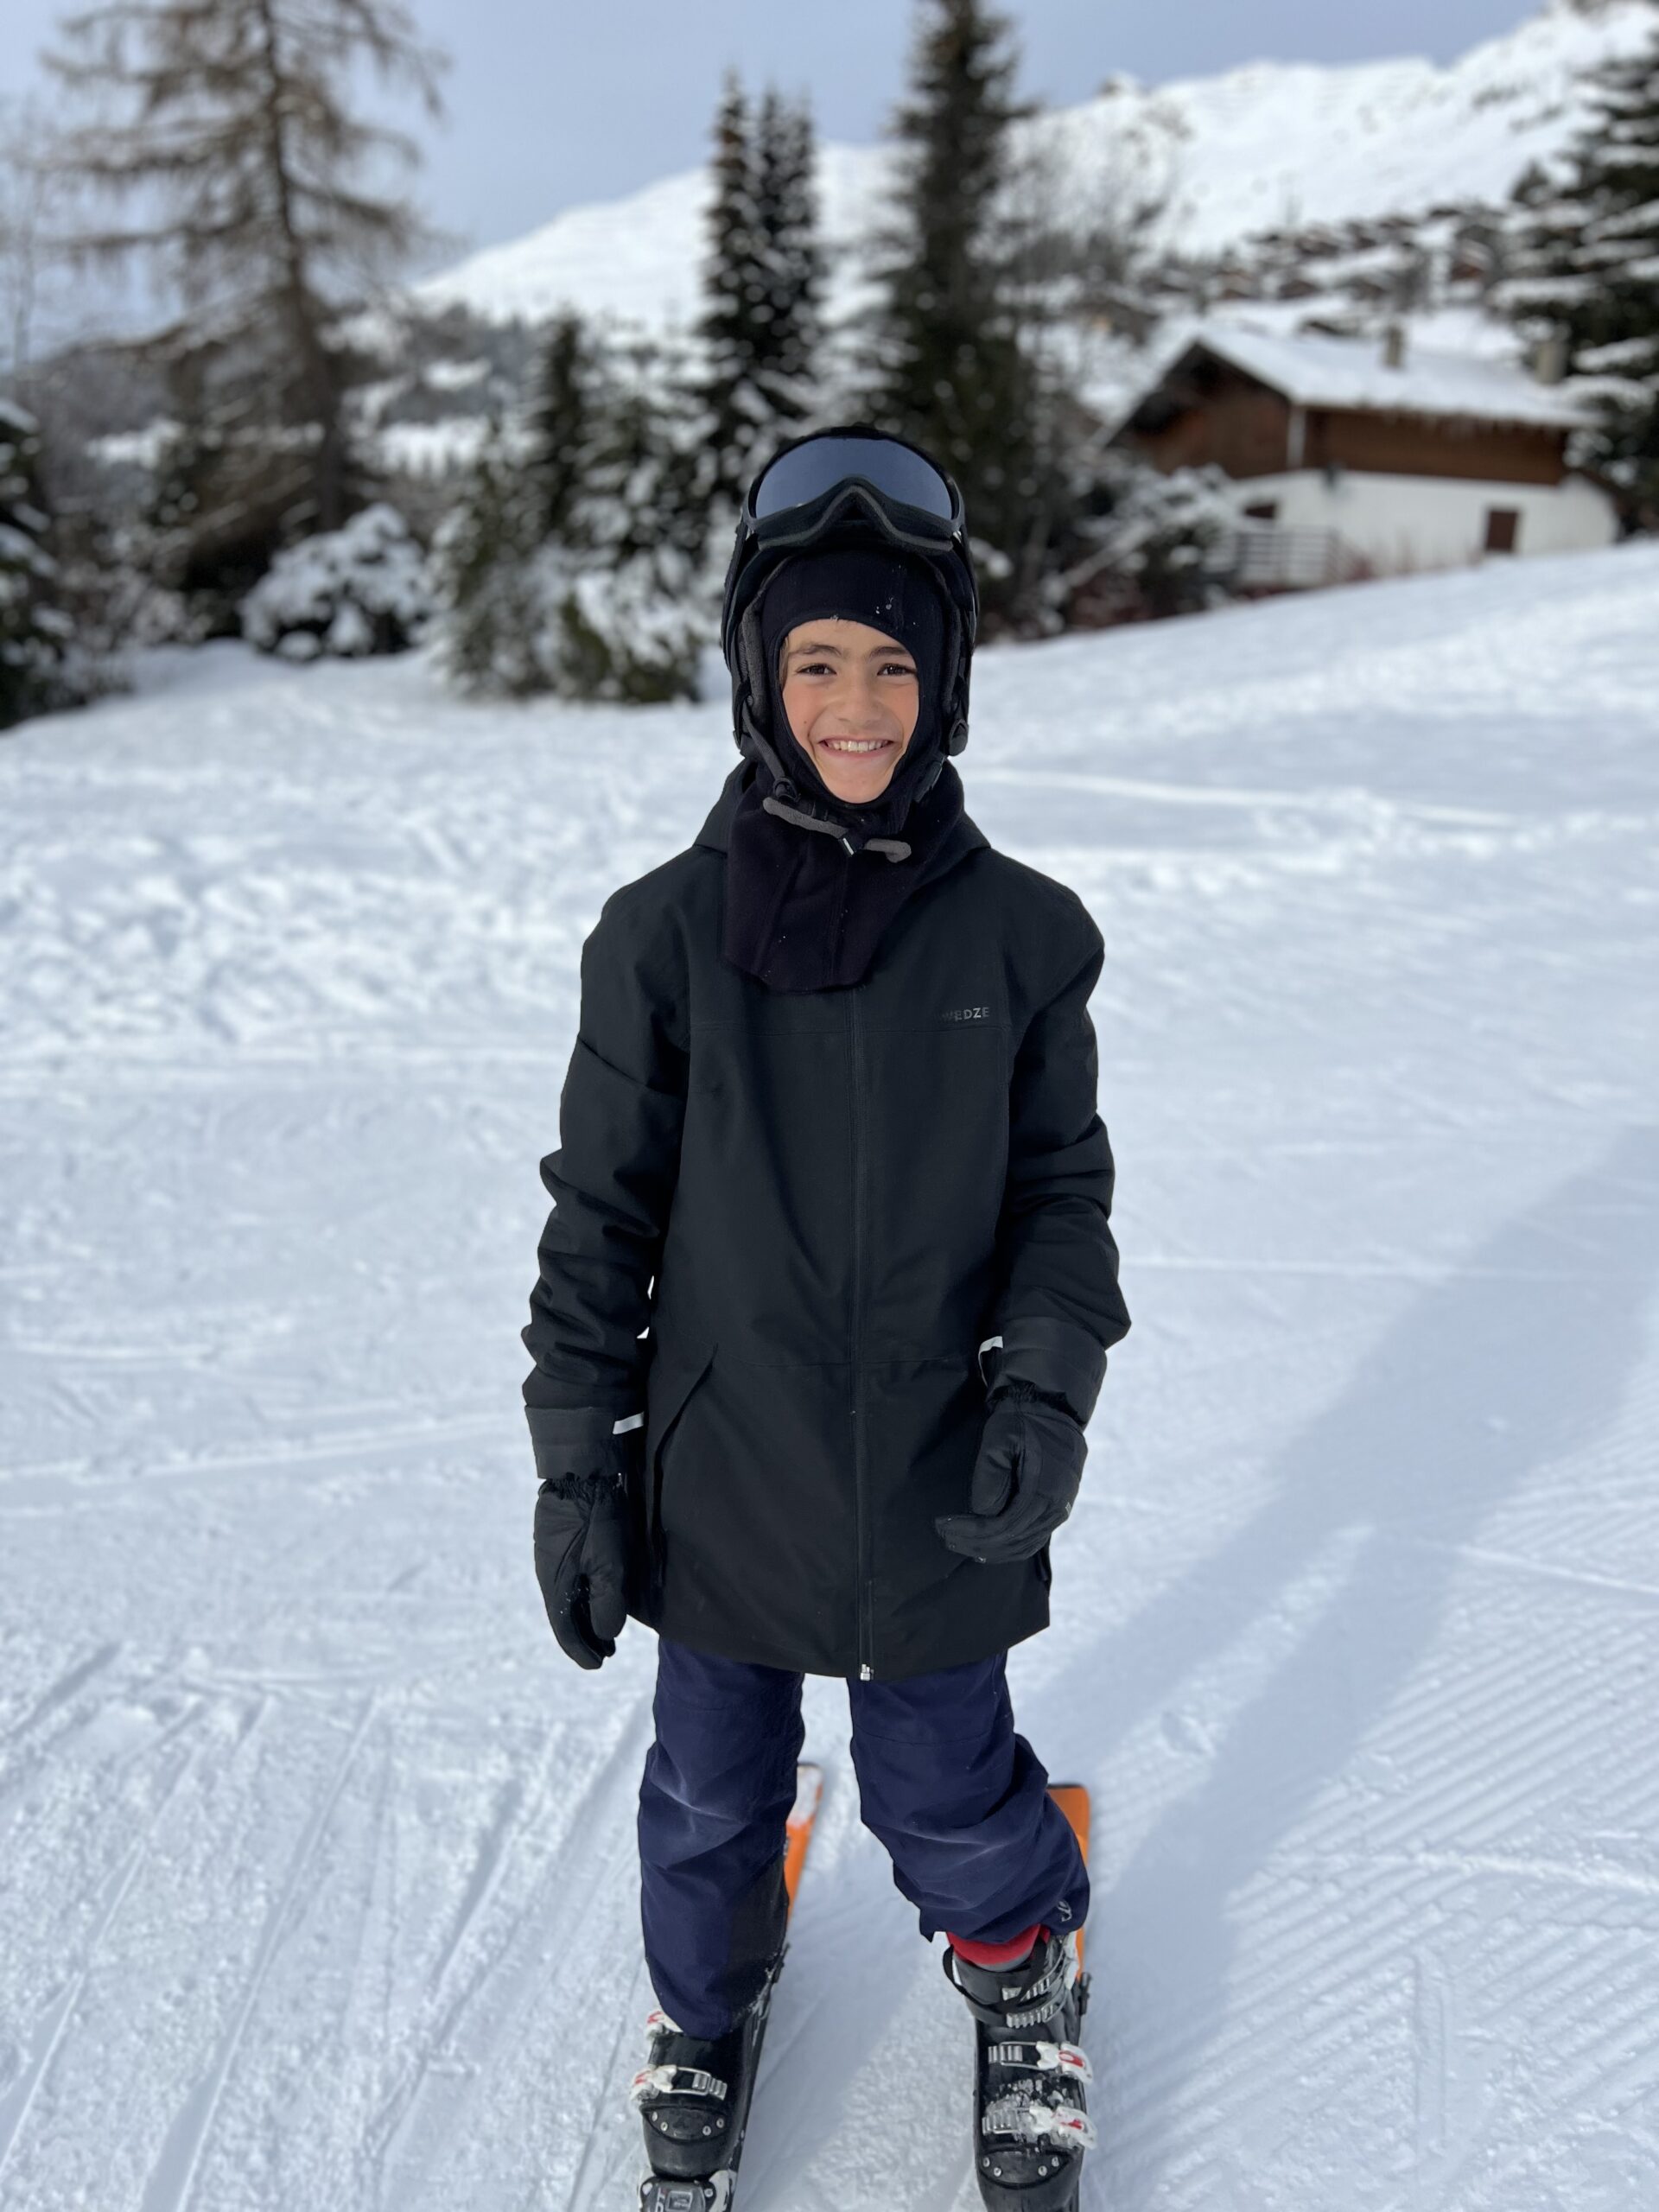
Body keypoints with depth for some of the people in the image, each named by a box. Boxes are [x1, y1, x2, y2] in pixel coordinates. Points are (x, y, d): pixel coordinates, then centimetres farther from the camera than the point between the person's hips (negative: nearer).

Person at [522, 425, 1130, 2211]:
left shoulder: (1019, 932, -6)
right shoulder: (666, 932, -8)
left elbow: (1061, 1186, 2)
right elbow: (601, 1212, -2)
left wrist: (1049, 1396, -11)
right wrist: (576, 1466, -2)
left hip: (938, 1485, 0)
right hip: (722, 1481, 1)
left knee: (942, 1792, 15)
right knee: (714, 1795, 19)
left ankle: (1025, 1973, 50)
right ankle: (707, 2013, 50)